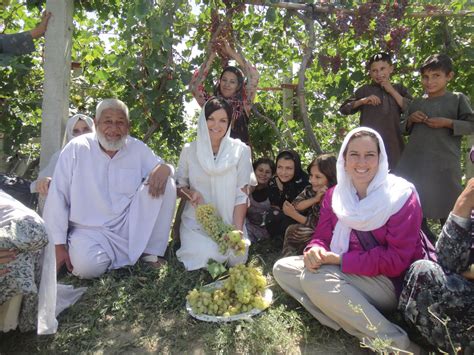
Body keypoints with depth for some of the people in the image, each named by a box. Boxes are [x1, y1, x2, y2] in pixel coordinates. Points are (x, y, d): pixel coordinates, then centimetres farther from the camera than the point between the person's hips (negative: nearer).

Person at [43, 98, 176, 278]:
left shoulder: (137, 148, 2)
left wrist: (164, 168, -21)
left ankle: (150, 252, -5)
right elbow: (57, 198, -6)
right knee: (87, 265, -34)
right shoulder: (76, 148, -6)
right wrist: (58, 245, -7)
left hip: (130, 227, 3)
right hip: (90, 231, -3)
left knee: (165, 184, -16)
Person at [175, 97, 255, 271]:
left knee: (236, 257, -19)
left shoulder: (241, 150, -4)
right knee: (200, 257, -21)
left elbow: (242, 194, -7)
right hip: (196, 220, 0)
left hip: (229, 221, 0)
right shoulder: (189, 150, 0)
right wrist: (190, 194, -15)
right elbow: (178, 185, 9)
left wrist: (238, 230, -15)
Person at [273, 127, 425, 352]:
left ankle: (392, 340, -17)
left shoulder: (401, 196, -13)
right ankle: (347, 319, -16)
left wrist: (340, 260, -23)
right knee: (283, 268, -7)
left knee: (315, 278, -29)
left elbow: (396, 260, -18)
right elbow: (322, 237, 2)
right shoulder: (334, 195, 3)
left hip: (392, 282, -6)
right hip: (346, 275, 6)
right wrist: (315, 251, -23)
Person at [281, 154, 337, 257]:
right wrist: (315, 199, -26)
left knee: (293, 231, -24)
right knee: (291, 229, -20)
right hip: (308, 230, 6)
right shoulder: (310, 189, 0)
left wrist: (295, 215, -19)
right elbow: (295, 206, -13)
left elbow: (319, 225, -21)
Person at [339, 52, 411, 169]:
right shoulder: (365, 90, 12)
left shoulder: (399, 89, 15)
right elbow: (343, 109, 8)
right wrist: (362, 101, -6)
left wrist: (392, 91, 0)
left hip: (393, 143, 2)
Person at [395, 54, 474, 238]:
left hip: (444, 162, -4)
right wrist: (410, 119, -2)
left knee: (446, 203, 3)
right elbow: (403, 129, 17)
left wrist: (447, 123, -13)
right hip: (415, 161, 4)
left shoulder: (458, 99, 2)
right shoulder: (416, 103, 12)